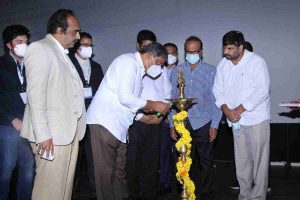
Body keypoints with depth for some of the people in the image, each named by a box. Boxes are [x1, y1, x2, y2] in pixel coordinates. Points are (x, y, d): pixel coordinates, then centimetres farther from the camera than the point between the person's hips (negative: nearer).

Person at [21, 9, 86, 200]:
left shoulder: (63, 53, 19)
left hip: (70, 132, 9)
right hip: (52, 134, -8)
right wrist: (43, 135, -19)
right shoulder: (39, 49, -7)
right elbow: (35, 95, -15)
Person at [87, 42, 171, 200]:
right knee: (107, 171, -4)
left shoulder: (138, 69, 18)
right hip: (105, 121, -9)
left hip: (119, 125, 9)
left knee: (120, 169, 11)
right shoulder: (129, 61, -11)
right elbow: (125, 98, -21)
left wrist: (146, 118, 8)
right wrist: (155, 105, -12)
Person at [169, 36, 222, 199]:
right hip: (183, 123, 2)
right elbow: (172, 99, 7)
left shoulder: (210, 71, 0)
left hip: (204, 123, -2)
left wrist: (214, 125, -5)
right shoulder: (176, 71, 6)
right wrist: (172, 124, 4)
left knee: (206, 161, 4)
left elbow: (215, 99, 0)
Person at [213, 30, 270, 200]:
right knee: (241, 160, 12)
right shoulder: (223, 65, 7)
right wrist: (227, 110, -9)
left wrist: (239, 110, -17)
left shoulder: (256, 62, -11)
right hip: (236, 121, 5)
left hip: (256, 119, -5)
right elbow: (218, 90, 8)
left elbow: (262, 91, -18)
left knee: (259, 159, -2)